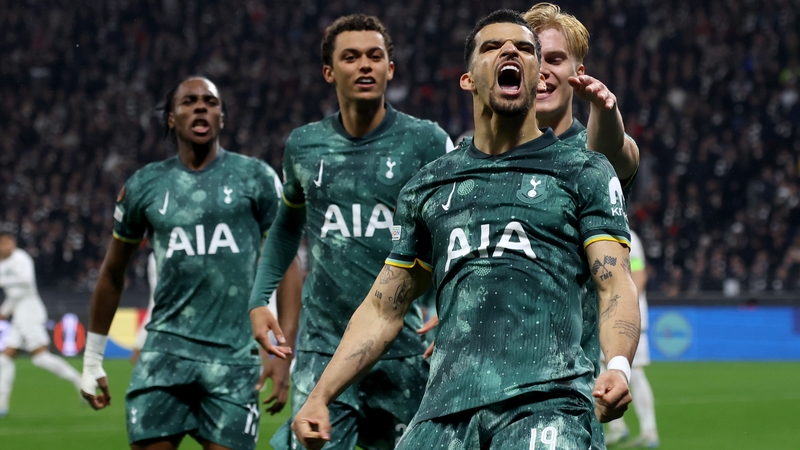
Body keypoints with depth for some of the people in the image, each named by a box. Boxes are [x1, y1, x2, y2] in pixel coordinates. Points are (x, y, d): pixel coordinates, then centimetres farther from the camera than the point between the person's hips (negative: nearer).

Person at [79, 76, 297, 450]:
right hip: (167, 349, 2)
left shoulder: (254, 178, 4)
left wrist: (285, 349, -5)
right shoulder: (145, 186, 10)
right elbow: (113, 273, 19)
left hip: (235, 353, -1)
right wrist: (92, 359, 20)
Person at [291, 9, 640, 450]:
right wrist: (318, 397, 15)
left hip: (545, 403, -4)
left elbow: (615, 285, 2)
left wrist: (618, 366, -19)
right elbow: (382, 310, 26)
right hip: (447, 407, 4)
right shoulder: (428, 187, 23)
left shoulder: (583, 172, 13)